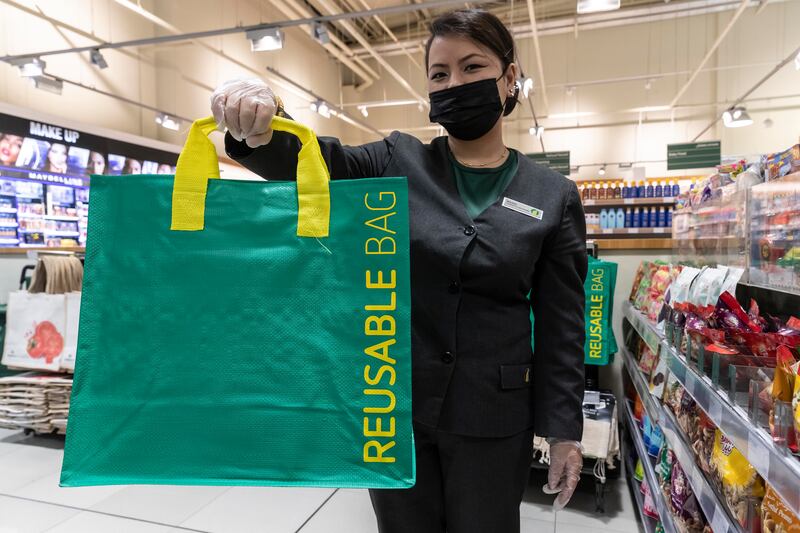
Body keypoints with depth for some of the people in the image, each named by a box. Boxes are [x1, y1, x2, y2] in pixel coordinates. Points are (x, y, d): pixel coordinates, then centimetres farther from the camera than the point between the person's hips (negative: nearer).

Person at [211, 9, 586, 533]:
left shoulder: (555, 197, -2)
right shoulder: (398, 161, 0)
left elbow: (561, 326, 0)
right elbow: (305, 160, -15)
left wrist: (565, 430, -1)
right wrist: (261, 125, -37)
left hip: (490, 415, 0)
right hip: (393, 400, 1)